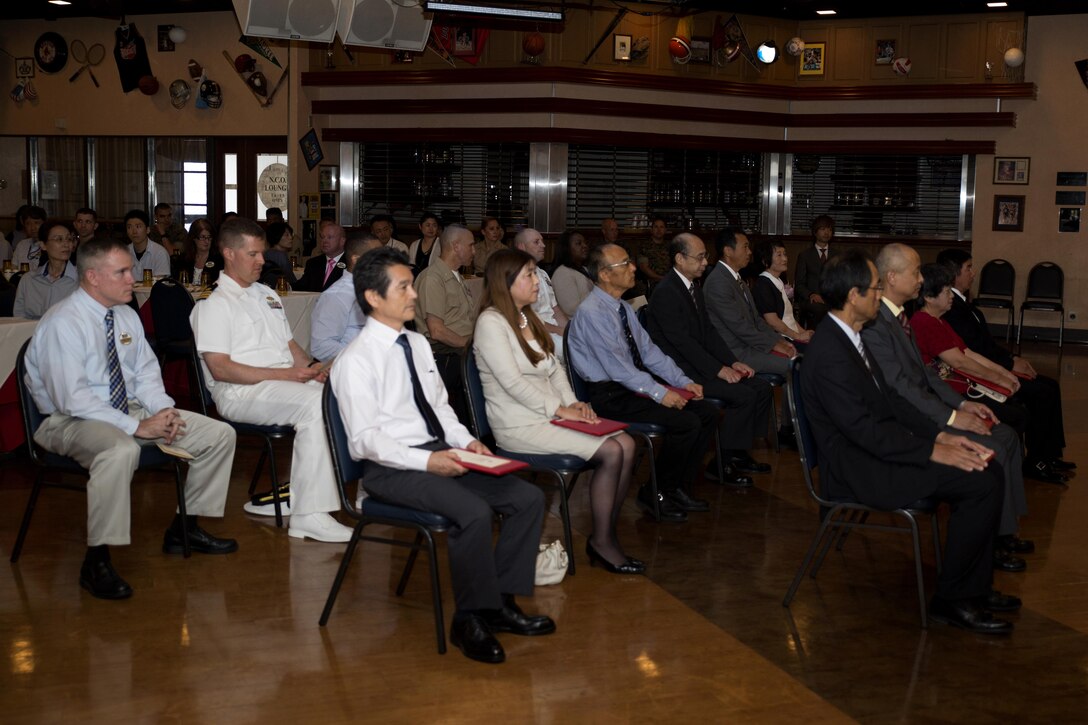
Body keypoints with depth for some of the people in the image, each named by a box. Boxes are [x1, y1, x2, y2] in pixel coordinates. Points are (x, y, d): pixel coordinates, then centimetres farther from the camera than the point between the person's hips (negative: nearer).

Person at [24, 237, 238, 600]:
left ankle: (185, 529, 14)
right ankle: (96, 562, -29)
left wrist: (163, 410, -7)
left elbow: (146, 371, 15)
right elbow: (72, 398, -24)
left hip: (129, 409, 8)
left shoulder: (126, 316, 7)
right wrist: (138, 426, -25)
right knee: (121, 449, -43)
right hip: (71, 420, -8)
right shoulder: (63, 322, -18)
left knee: (220, 434, 0)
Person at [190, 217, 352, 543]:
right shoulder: (214, 305, -2)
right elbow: (221, 369, -12)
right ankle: (309, 516, -33)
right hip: (241, 392, -8)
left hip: (287, 382, 8)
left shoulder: (266, 295, 24)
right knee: (315, 405, -32)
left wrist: (310, 367, 2)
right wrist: (283, 374, -17)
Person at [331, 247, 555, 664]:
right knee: (474, 512, -31)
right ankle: (470, 620, -12)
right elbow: (365, 439, -15)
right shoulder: (356, 360, -11)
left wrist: (465, 441, 1)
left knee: (528, 498, -7)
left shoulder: (418, 344, 13)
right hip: (391, 469, -8)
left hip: (440, 453, 8)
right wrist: (426, 461, -25)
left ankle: (502, 601, 3)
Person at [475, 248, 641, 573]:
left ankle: (608, 534, -5)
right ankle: (601, 541, -7)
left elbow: (555, 367, 16)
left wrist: (572, 402, -1)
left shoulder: (529, 318, 17)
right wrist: (559, 409, -15)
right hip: (519, 425, -8)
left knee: (626, 444, -11)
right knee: (611, 453, -20)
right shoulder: (491, 322, -11)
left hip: (551, 413, 8)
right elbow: (513, 382, -17)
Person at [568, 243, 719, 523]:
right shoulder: (591, 312, -18)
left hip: (637, 384, 9)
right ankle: (655, 494, -5)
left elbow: (649, 350, 14)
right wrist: (660, 393, -23)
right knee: (686, 422, -22)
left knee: (708, 413, -1)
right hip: (611, 396, -9)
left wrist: (683, 381, 2)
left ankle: (680, 489, 9)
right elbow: (617, 367, -22)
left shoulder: (623, 308, 11)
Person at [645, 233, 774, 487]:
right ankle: (721, 464, -10)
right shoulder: (666, 292, -17)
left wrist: (733, 362, 1)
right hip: (680, 371, -10)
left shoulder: (694, 288, 13)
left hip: (699, 364, 10)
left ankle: (738, 453, 11)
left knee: (762, 388, 1)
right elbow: (682, 341, -21)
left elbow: (709, 332, 14)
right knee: (744, 395, -22)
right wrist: (719, 369, -21)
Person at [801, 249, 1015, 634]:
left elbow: (891, 399, 14)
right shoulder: (829, 353, -22)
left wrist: (941, 435, 3)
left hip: (876, 450, 10)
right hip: (857, 469, -10)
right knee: (982, 483, -17)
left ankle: (975, 587, 14)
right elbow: (865, 430, -24)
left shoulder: (849, 337, 10)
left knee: (989, 470, 4)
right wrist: (933, 451, -19)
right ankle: (951, 599, -5)